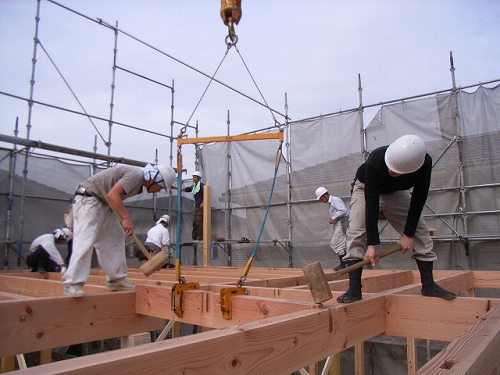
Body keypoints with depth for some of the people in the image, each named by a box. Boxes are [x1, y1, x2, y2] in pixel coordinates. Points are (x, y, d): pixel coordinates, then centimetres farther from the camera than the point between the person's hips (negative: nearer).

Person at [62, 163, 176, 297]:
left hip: (104, 203, 11)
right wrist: (127, 218, -30)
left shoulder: (139, 183, 10)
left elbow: (116, 196, 10)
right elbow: (113, 194, -29)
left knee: (115, 239, 8)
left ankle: (116, 280, 12)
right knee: (85, 242, -15)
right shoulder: (136, 175, -21)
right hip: (88, 199, -11)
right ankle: (72, 284, -11)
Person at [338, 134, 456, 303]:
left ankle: (429, 285, 9)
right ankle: (354, 289, -20)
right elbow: (371, 203, -39)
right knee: (356, 232, -21)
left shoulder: (424, 163, -31)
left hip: (397, 192, 4)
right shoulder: (375, 161, -41)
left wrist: (409, 234, -20)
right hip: (366, 189, -3)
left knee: (420, 232, -3)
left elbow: (418, 199, -20)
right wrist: (371, 244, -38)